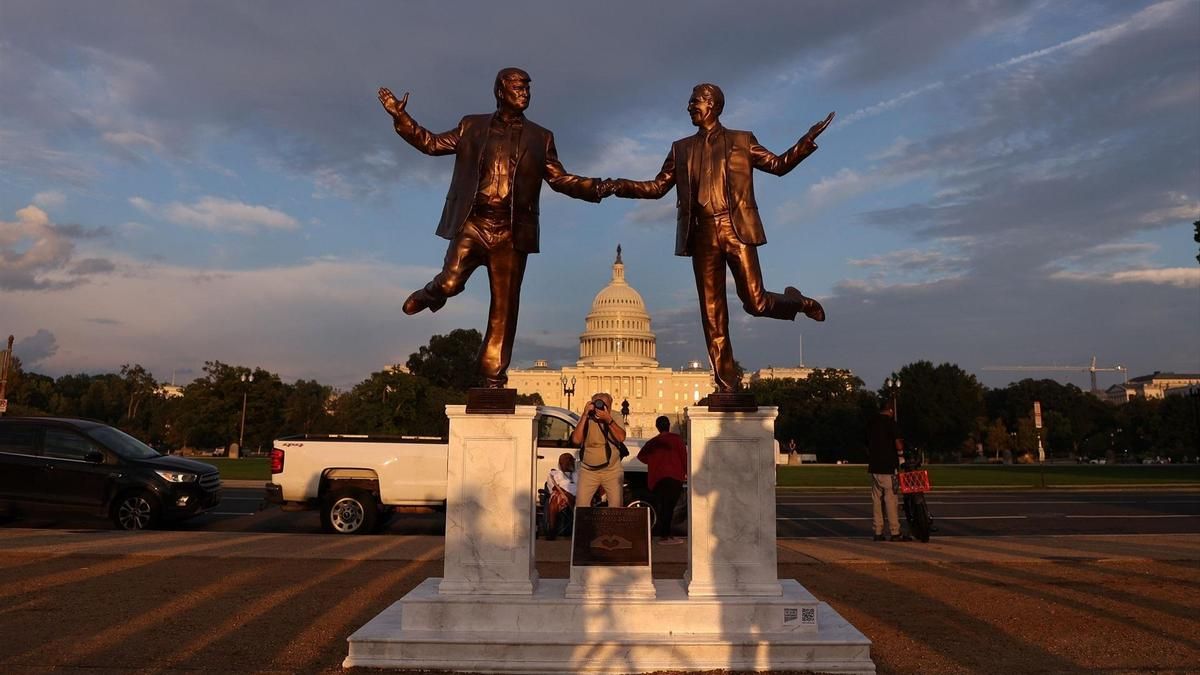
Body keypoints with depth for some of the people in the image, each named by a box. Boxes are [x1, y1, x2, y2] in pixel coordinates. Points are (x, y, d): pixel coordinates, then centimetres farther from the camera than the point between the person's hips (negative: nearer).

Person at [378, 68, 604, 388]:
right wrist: (400, 116, 6)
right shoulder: (472, 126, 13)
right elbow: (433, 143, 15)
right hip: (472, 223, -1)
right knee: (450, 282, -17)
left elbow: (560, 179, 11)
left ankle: (494, 375, 10)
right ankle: (431, 293, 22)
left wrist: (598, 187, -3)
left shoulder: (540, 138, 14)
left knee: (504, 306, 1)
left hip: (511, 231, 1)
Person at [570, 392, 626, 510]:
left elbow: (621, 438, -18)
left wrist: (608, 419, -27)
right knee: (581, 503, -5)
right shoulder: (586, 419, -5)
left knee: (616, 504, -1)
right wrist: (584, 416, -20)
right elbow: (576, 440, -18)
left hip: (612, 470, 0)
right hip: (588, 470, 0)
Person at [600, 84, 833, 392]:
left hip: (736, 228, -2)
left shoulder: (742, 140, 11)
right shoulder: (681, 148, 17)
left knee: (755, 302, -8)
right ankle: (727, 387, 6)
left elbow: (778, 165, 10)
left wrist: (807, 141, -5)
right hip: (702, 234, 3)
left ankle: (795, 301, 27)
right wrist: (619, 186, 1)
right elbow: (658, 187, 15)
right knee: (712, 314, 0)